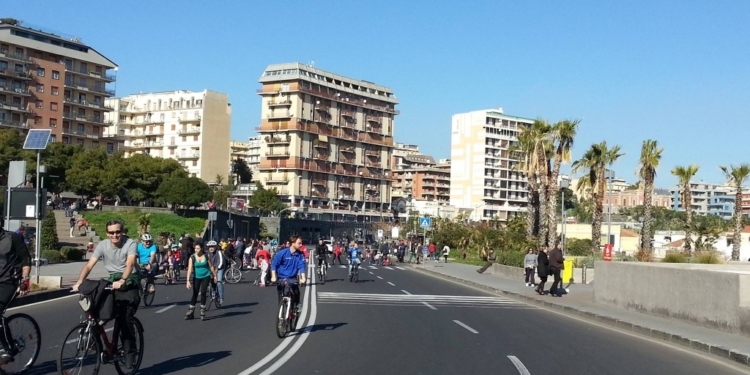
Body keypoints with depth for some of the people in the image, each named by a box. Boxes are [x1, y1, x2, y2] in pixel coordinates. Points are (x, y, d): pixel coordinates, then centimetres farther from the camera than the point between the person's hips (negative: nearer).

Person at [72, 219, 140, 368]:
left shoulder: (130, 244, -16)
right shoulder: (102, 245, -6)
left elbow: (130, 264, -31)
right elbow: (89, 265, -13)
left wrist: (122, 281, -47)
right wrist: (79, 282, -27)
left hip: (130, 282, -4)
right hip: (113, 281, 4)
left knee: (126, 320, -12)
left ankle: (130, 354, -3)